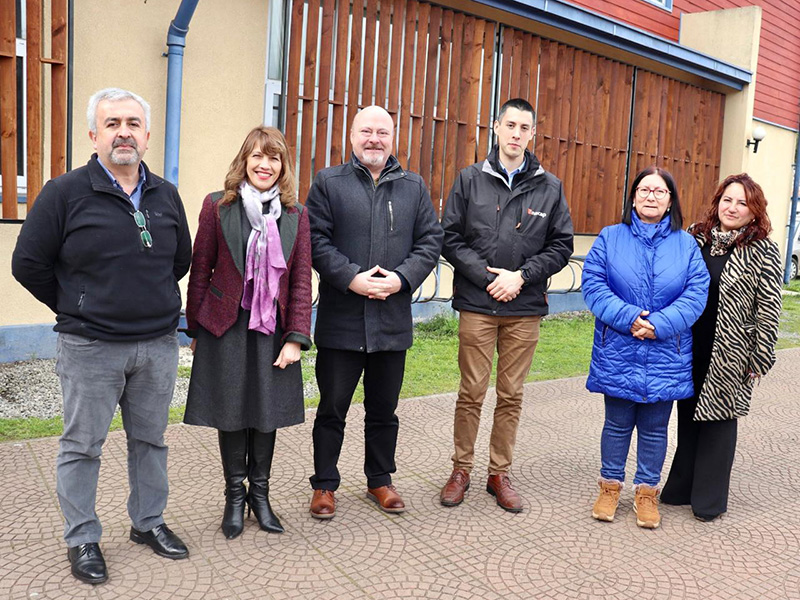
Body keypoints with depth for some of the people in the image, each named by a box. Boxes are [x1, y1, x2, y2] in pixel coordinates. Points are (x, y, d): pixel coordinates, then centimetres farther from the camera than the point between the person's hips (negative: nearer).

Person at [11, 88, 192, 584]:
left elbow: (182, 258, 19)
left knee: (150, 439, 15)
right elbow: (28, 263, -2)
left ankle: (149, 521, 32)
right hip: (90, 348, -3)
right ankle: (82, 539, 23)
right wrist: (77, 308, 3)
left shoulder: (166, 195, 6)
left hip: (159, 344, 4)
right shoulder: (65, 193, -6)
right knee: (83, 446, 7)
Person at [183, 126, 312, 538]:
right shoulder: (218, 207, -2)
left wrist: (296, 337, -6)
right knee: (230, 412, 8)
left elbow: (301, 280, 0)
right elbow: (200, 270, 1)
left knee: (267, 411, 10)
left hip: (273, 330, 2)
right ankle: (235, 495, 28)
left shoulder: (296, 215, 2)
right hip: (226, 328, -1)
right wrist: (196, 330, 1)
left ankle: (260, 493, 29)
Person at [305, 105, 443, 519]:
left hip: (393, 321, 3)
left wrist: (402, 278, -10)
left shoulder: (414, 187, 11)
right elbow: (315, 240, -5)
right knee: (332, 408, 7)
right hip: (340, 319, -2)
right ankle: (324, 485, 23)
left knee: (384, 409, 15)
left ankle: (379, 480, 32)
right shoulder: (328, 183, 3)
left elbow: (430, 241, 6)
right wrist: (351, 278, -17)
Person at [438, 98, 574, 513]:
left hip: (525, 308, 2)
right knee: (471, 392, 4)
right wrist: (485, 275, -10)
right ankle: (461, 470, 20)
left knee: (511, 395, 8)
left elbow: (561, 245, 6)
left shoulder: (549, 187, 8)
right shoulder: (470, 179, 5)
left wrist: (522, 276, -8)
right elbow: (450, 238, 1)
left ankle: (499, 473, 23)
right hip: (476, 304, -1)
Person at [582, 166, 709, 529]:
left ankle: (647, 492, 27)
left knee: (654, 428, 10)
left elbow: (697, 292, -5)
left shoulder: (686, 244, 3)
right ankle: (610, 487, 27)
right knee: (617, 423, 11)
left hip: (665, 356, 1)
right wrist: (627, 317, -19)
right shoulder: (611, 238, 2)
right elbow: (593, 283, -6)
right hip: (618, 352, 0)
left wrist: (660, 324, -18)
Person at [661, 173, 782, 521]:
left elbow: (768, 310, -6)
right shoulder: (695, 238, 6)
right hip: (691, 349, 4)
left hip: (730, 356, -4)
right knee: (688, 418, 14)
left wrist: (759, 358, -8)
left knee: (719, 421, 7)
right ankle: (680, 489, 28)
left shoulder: (763, 252, -5)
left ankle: (709, 500, 20)